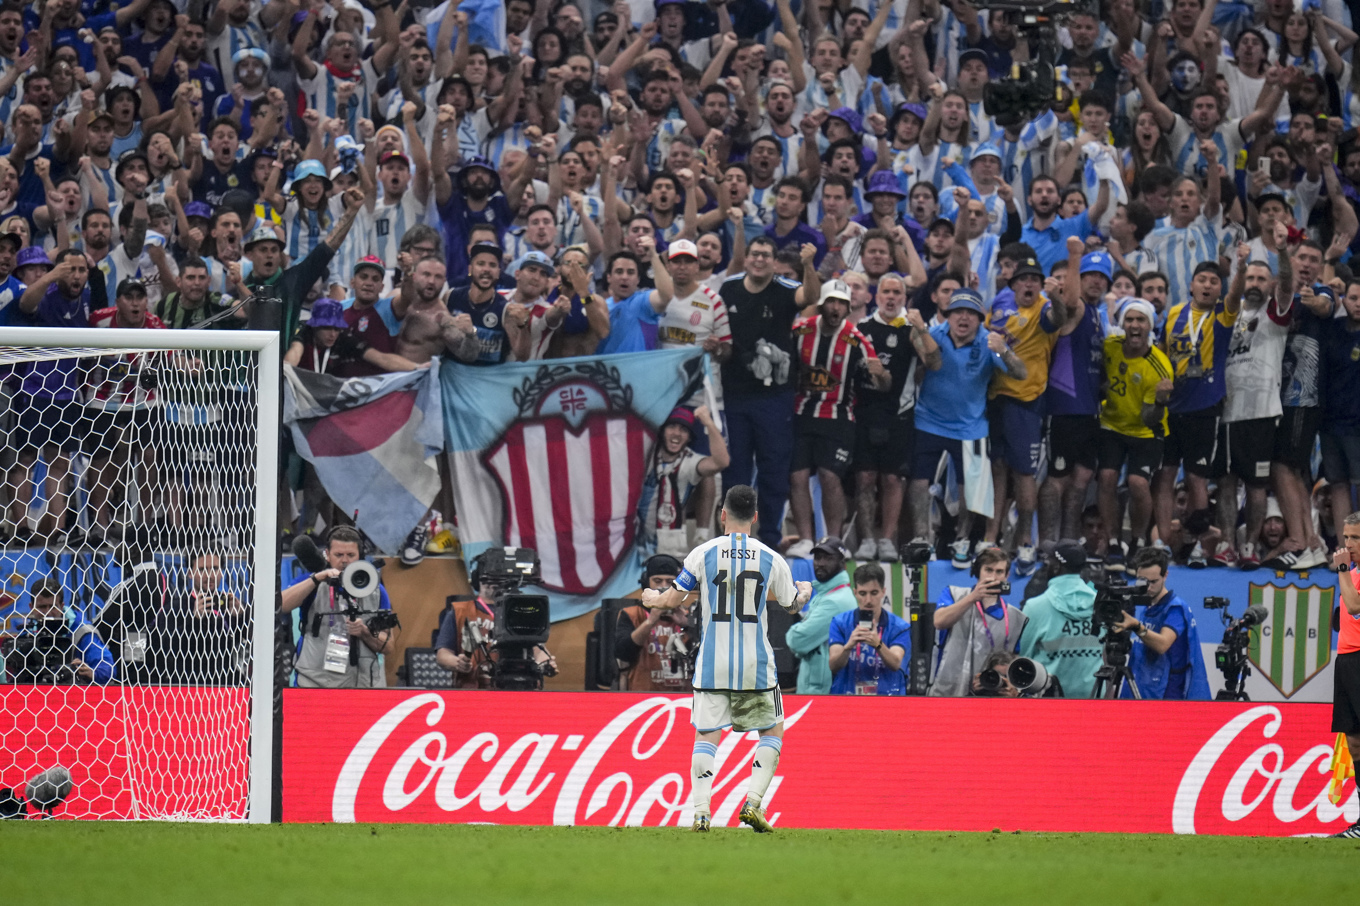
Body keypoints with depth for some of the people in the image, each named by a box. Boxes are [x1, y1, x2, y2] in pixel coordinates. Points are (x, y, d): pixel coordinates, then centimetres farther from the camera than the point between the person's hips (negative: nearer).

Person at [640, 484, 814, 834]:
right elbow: (793, 605, 13)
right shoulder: (770, 559, -1)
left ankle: (701, 810, -9)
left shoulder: (703, 554, -3)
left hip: (712, 663, 0)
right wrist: (805, 591, 36)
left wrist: (650, 598, 23)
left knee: (706, 736, 5)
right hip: (756, 665, 0)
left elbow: (672, 600, 0)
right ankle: (753, 802, -1)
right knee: (772, 731, 15)